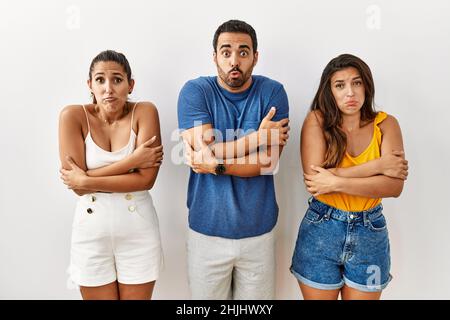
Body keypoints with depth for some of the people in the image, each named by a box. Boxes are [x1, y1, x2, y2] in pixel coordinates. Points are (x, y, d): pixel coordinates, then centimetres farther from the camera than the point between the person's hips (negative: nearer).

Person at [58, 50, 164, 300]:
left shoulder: (144, 112, -8)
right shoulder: (73, 116, -7)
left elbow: (146, 179, -15)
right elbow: (76, 184, -13)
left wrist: (87, 181, -15)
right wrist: (132, 160, -17)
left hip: (138, 231, 0)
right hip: (91, 232, 1)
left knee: (138, 296, 16)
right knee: (98, 295, 18)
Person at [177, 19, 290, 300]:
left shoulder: (273, 92, -4)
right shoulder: (195, 91, -6)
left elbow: (269, 162, -13)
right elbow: (206, 151, -18)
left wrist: (215, 165, -19)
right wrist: (258, 136, -12)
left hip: (258, 231, 1)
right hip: (207, 230, 0)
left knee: (257, 300, 19)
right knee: (206, 296, 18)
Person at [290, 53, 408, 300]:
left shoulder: (385, 124, -3)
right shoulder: (317, 120, -9)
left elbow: (395, 185, -14)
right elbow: (314, 180, -20)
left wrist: (336, 182, -23)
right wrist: (377, 165, -17)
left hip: (370, 233, 2)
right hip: (321, 231, -1)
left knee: (362, 294, 18)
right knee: (318, 295, 17)